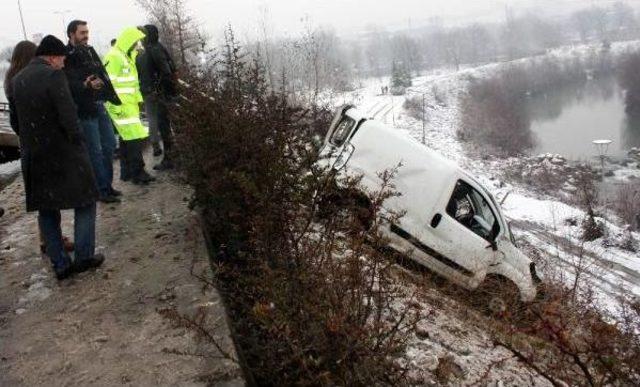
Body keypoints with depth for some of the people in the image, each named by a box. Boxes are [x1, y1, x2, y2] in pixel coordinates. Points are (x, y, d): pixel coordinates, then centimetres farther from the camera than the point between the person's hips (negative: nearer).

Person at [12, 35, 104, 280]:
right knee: (84, 202, 9)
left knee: (46, 209, 14)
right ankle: (84, 256, 8)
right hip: (63, 152, -6)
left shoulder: (17, 80, 8)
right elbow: (68, 115, -20)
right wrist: (77, 141, -9)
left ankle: (60, 264, 17)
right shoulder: (53, 75, -14)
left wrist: (29, 144, 17)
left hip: (33, 156, 7)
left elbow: (17, 118, 11)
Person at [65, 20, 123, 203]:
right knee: (95, 151, -4)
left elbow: (103, 74, 21)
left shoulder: (90, 51, 15)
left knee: (109, 145, 13)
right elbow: (68, 83, -20)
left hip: (100, 105, 8)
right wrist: (85, 86, -36)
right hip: (84, 109, -8)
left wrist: (112, 97, 19)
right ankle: (102, 190, 5)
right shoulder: (66, 57, -9)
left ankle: (107, 184, 25)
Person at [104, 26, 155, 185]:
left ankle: (127, 172, 19)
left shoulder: (127, 56, 19)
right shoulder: (114, 58, -13)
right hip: (121, 106, -10)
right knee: (136, 138, -11)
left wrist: (136, 100, 20)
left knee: (127, 138, 12)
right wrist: (117, 106, -21)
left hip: (130, 105, 10)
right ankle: (138, 173, -6)